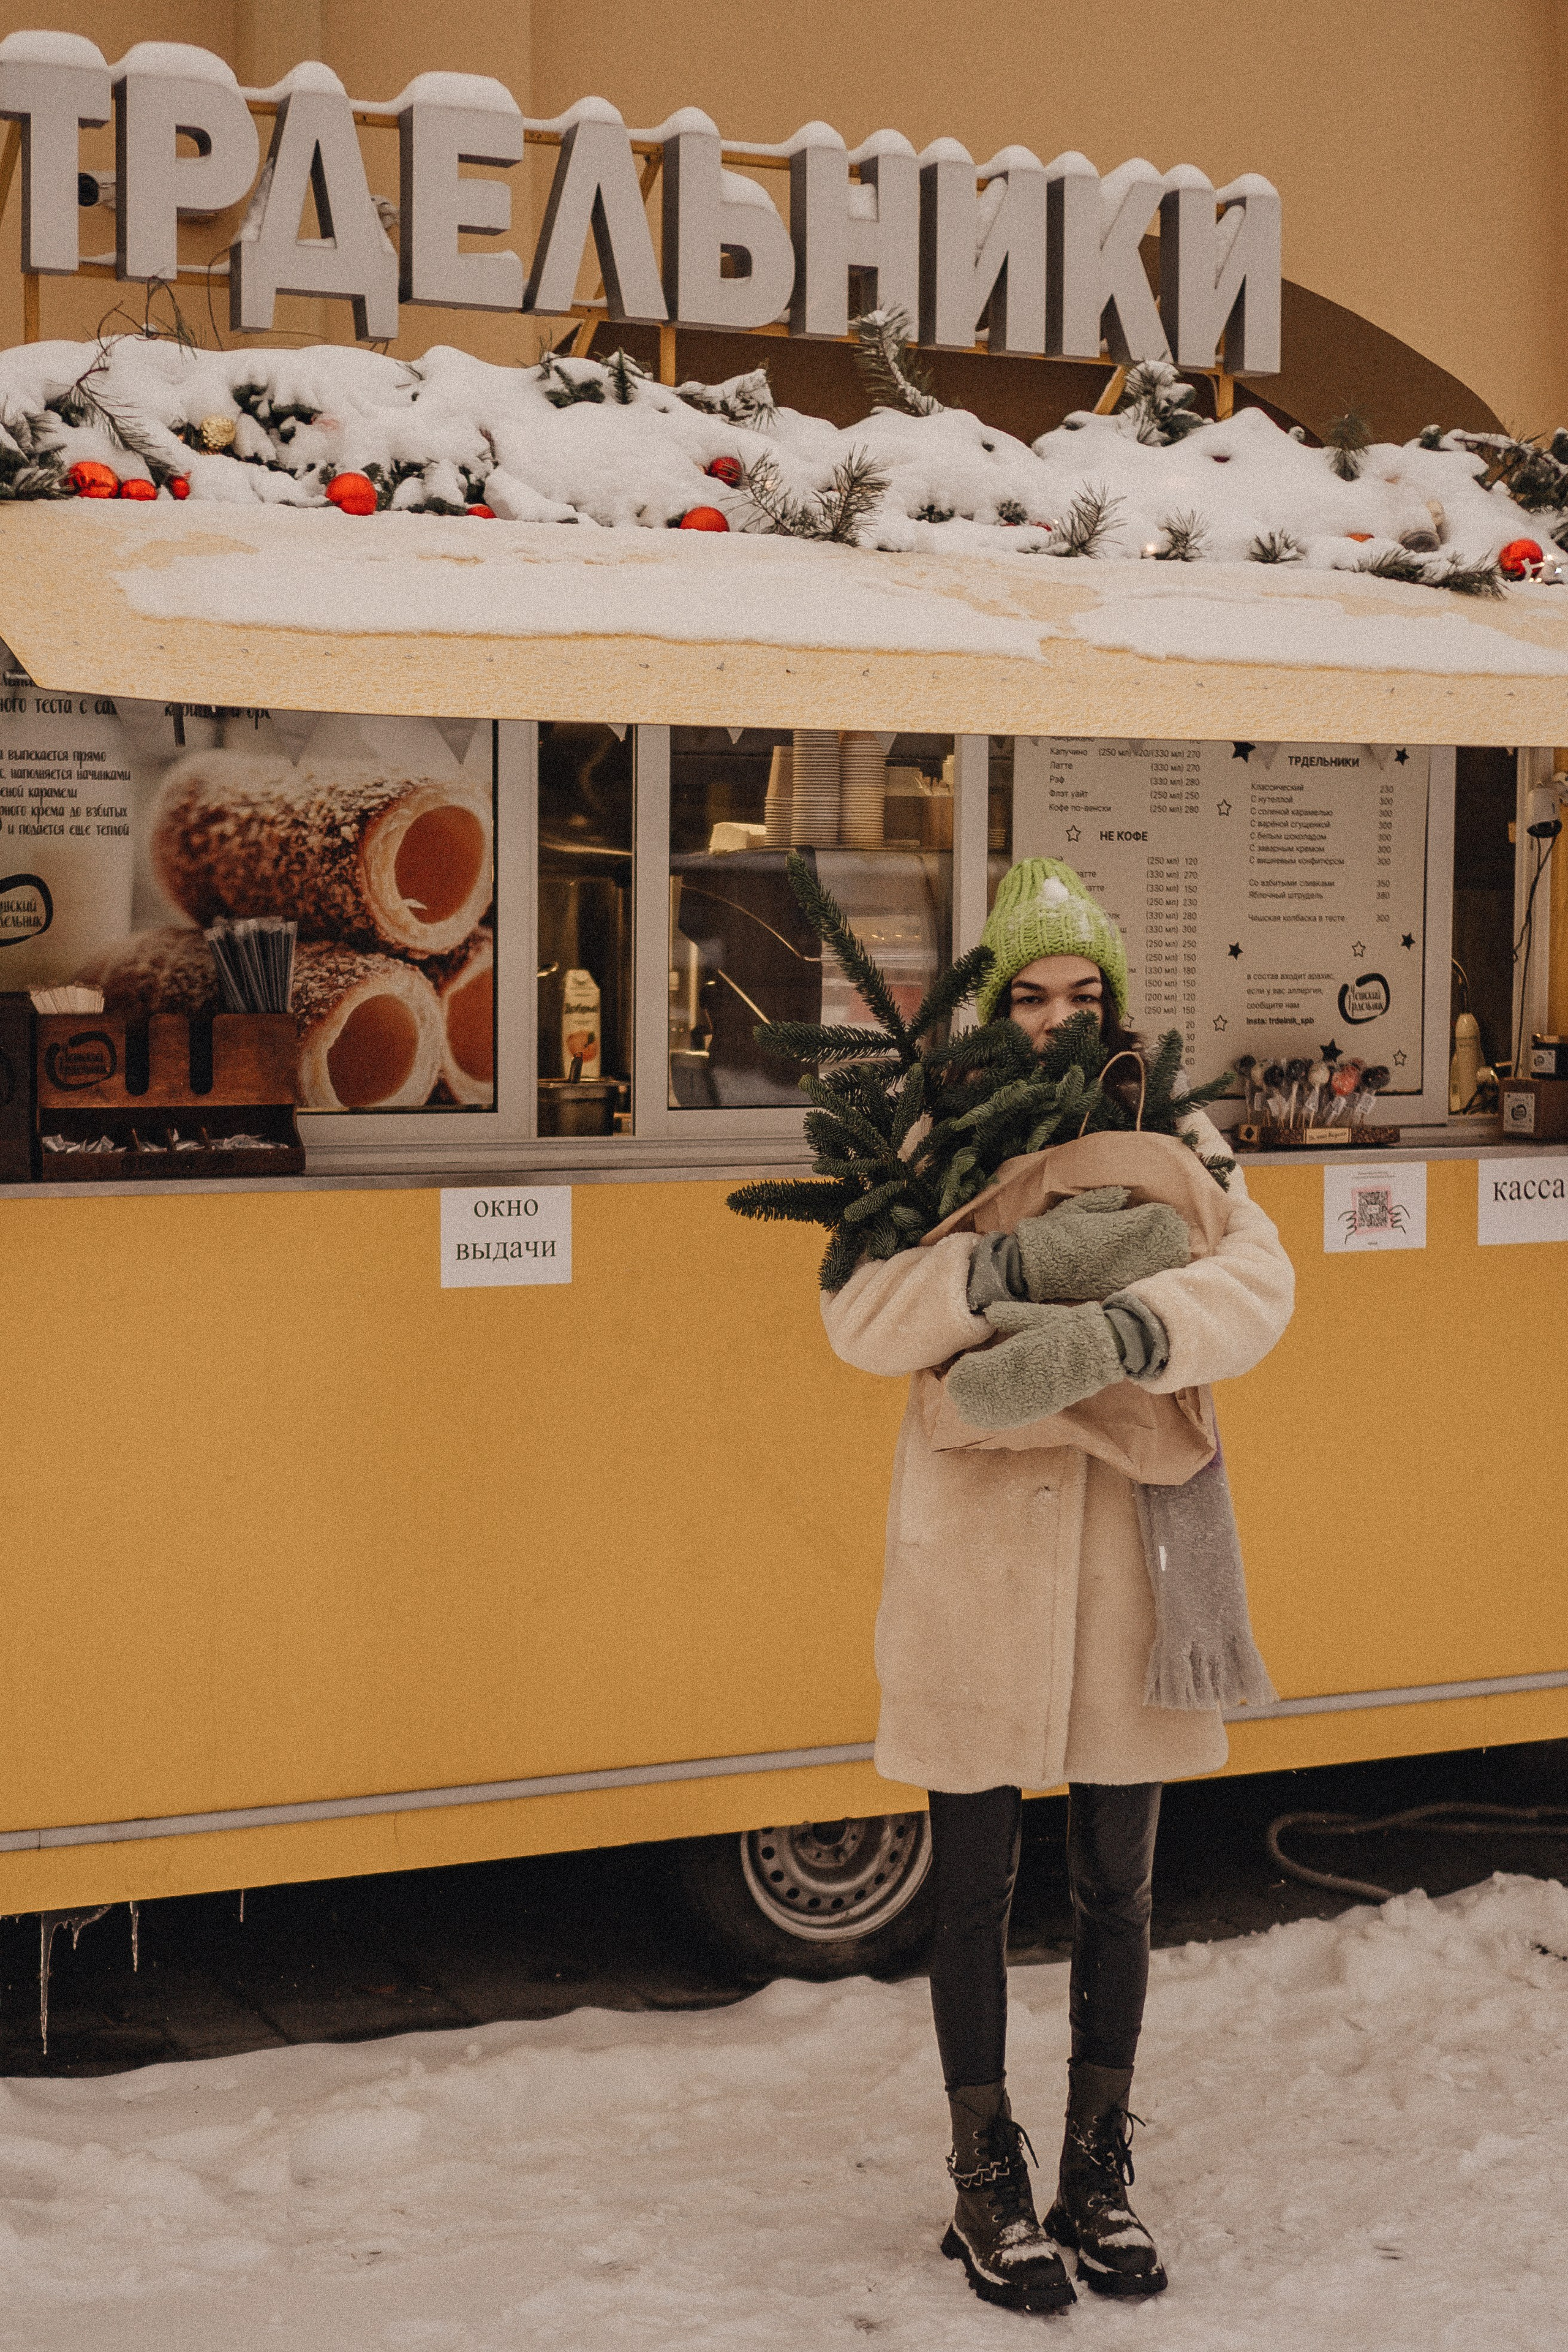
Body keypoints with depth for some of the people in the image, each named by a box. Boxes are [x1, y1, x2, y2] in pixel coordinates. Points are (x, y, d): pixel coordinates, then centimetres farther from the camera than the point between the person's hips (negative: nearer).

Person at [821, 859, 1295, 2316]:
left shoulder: (1170, 1141, 5)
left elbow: (1256, 1283, -13)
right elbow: (860, 1315, -12)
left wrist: (1107, 1333, -31)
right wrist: (1025, 1264, -27)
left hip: (1130, 1552, 2)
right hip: (976, 1553, -2)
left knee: (1116, 1884, 13)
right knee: (976, 1888, 7)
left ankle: (1099, 2167, 30)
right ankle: (986, 2181, 23)